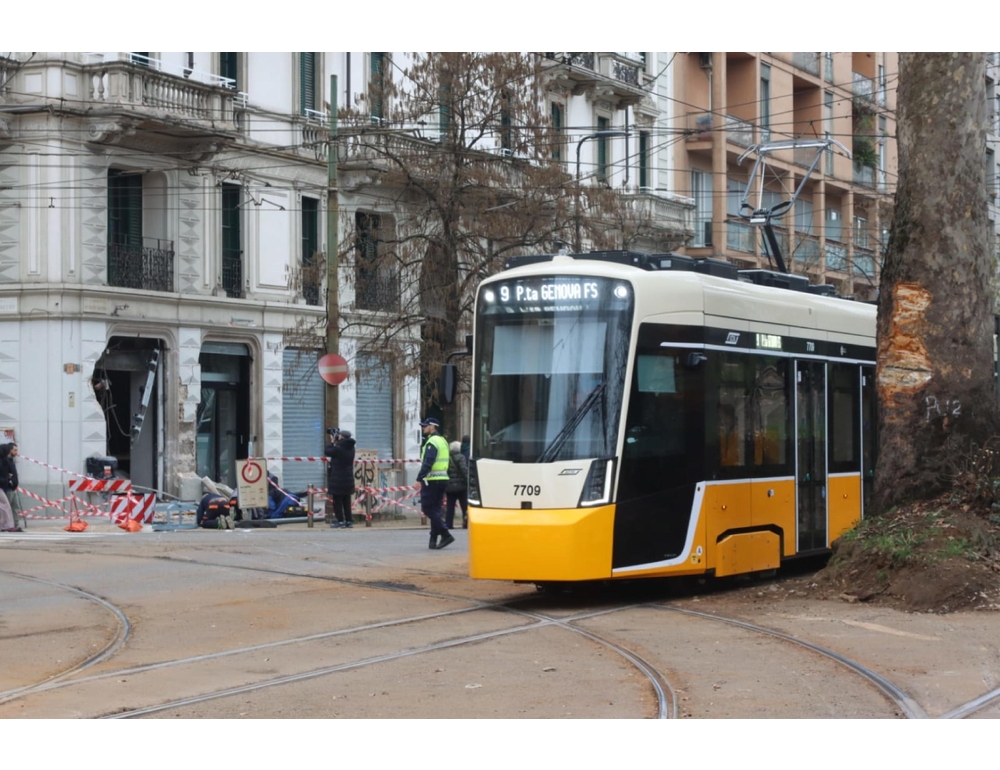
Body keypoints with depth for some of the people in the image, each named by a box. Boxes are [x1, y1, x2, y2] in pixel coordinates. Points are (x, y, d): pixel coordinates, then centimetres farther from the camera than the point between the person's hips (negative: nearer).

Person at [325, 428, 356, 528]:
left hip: (337, 480, -7)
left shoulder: (337, 449, -21)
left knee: (337, 501, 2)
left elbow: (327, 451, -6)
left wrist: (332, 442, 4)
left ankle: (340, 521, 1)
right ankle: (349, 521, 15)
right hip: (348, 480, 7)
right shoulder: (351, 448, 1)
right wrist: (335, 442, 10)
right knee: (346, 501, 13)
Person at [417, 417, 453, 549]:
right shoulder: (443, 441, 18)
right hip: (443, 478, 9)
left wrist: (419, 479, -22)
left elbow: (427, 463, -22)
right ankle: (433, 540, 9)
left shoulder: (432, 442, -12)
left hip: (432, 480, -9)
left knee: (428, 509, -6)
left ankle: (446, 535, -13)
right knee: (435, 510, 10)